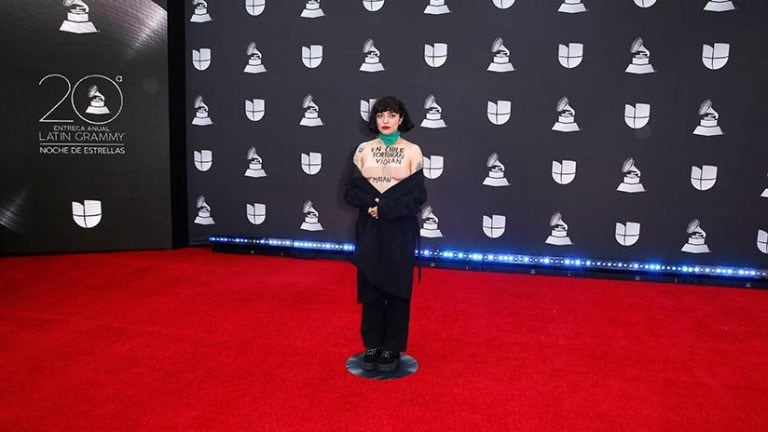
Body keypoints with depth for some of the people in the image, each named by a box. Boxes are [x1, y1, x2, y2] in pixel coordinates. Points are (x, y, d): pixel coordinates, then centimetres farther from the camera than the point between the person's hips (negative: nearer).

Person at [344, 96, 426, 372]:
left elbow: (418, 196, -7)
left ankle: (393, 348, 18)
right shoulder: (363, 150, 5)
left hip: (399, 231, -2)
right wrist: (372, 202, -16)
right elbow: (350, 191, 2)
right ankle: (372, 346, 21)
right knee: (370, 288, 7)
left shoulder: (412, 151, -2)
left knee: (397, 289, 5)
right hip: (369, 230, 2)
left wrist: (385, 208, -17)